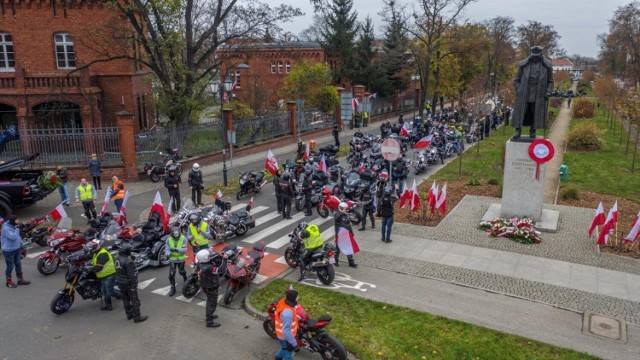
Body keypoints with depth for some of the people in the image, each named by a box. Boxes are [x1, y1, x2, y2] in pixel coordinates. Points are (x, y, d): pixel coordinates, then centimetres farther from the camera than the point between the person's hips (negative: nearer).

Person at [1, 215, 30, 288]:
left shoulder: (13, 226, 4)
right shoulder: (6, 228, -22)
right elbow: (13, 237, -31)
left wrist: (22, 244, 16)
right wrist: (17, 229, -24)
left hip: (17, 249, 8)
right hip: (9, 251, -8)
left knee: (18, 264, 15)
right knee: (10, 266, 3)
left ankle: (20, 279, 26)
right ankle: (9, 282, 20)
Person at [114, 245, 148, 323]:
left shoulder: (117, 259, -1)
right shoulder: (128, 261, -27)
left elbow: (118, 271, 12)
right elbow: (132, 275, -25)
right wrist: (133, 285, -18)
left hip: (120, 283, 8)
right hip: (129, 284, -8)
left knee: (126, 299, 20)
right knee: (135, 300, 4)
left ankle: (129, 314, 33)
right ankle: (137, 317, 10)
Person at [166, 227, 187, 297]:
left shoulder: (183, 239, -17)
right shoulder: (169, 240, -12)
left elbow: (184, 250, -23)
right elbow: (167, 249, -16)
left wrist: (176, 249, -38)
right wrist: (168, 254, -39)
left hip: (181, 259, 0)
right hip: (172, 259, 1)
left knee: (181, 272, 20)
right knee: (171, 274, -4)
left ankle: (185, 278, 53)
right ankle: (173, 288, 9)